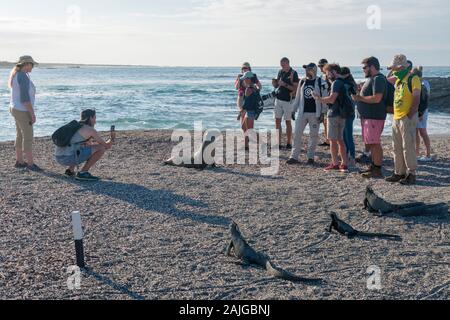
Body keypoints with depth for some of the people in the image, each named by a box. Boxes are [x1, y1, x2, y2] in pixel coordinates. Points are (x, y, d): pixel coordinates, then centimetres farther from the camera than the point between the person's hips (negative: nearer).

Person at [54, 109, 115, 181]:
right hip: (68, 158, -9)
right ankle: (82, 173, -2)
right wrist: (112, 139, 26)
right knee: (101, 148, -5)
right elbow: (106, 146, 5)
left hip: (59, 157, 9)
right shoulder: (91, 130, -1)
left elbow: (89, 144, 39)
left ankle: (70, 170, 20)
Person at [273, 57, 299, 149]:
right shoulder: (281, 72, 11)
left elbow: (296, 88, -14)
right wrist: (274, 82, -5)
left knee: (288, 122, 1)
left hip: (288, 100, -6)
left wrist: (285, 84, -21)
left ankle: (289, 143, 9)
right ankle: (278, 143, 9)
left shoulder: (293, 73, -8)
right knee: (277, 121, 4)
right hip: (278, 99, 6)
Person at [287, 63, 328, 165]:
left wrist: (323, 113, -9)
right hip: (302, 112, 4)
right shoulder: (302, 82, 10)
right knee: (297, 134, -1)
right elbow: (298, 97, 16)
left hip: (314, 113, -4)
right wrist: (293, 110, 13)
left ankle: (311, 157, 14)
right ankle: (294, 157, 2)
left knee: (313, 135, 3)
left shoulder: (320, 83, -4)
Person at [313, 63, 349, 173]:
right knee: (340, 140, 13)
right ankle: (344, 163, 14)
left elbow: (332, 99, -22)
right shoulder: (343, 82, 17)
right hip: (341, 114, 9)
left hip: (334, 114, -9)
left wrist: (318, 98, -11)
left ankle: (335, 164, -2)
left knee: (333, 140, -4)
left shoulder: (336, 83, -13)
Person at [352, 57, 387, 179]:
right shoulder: (371, 79, 19)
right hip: (367, 116, 11)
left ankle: (378, 170, -5)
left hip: (374, 117, -11)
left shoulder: (378, 79, -15)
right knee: (371, 143, 15)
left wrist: (360, 98, -15)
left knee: (375, 143, -8)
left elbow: (376, 98, -25)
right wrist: (359, 95, 10)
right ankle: (374, 166, 23)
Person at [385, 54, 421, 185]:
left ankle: (411, 174, -1)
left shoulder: (413, 79, -9)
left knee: (408, 147, -7)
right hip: (396, 118, 9)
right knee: (397, 148, 11)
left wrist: (409, 116, -18)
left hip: (407, 118, -9)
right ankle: (399, 173, 19)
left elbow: (416, 100, -15)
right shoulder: (398, 80, 16)